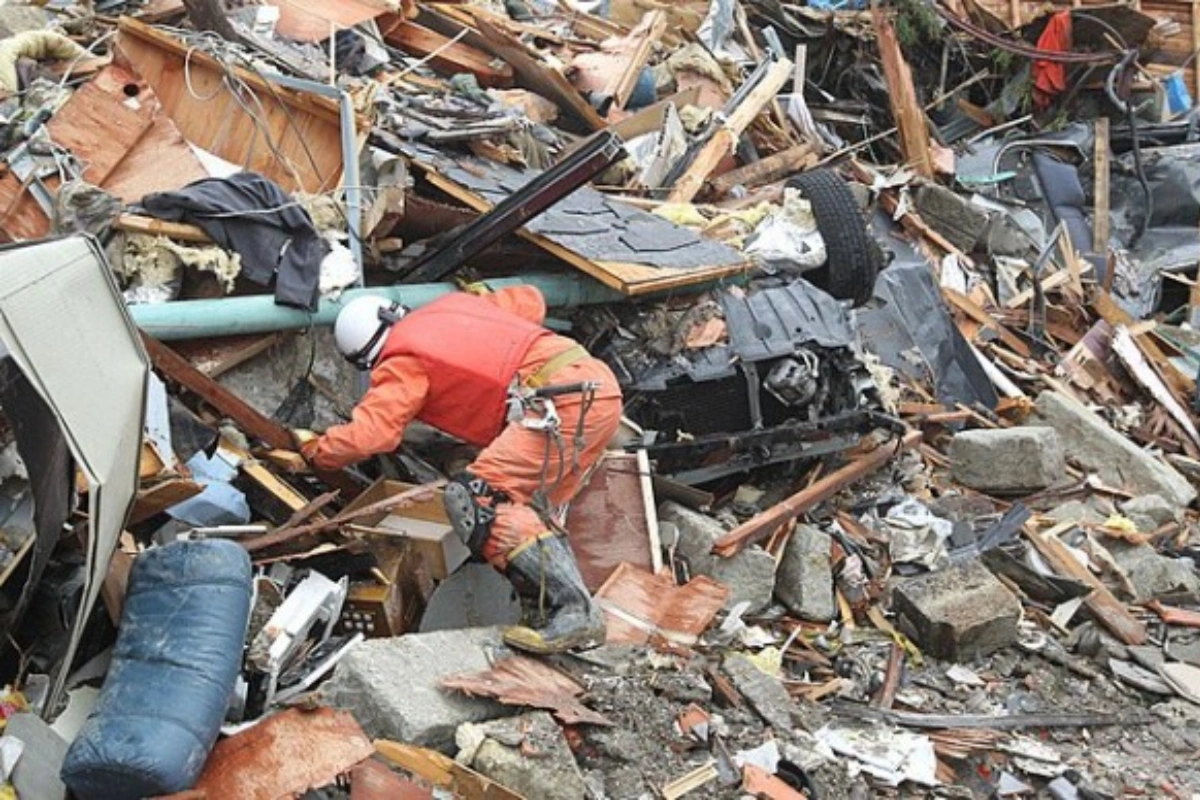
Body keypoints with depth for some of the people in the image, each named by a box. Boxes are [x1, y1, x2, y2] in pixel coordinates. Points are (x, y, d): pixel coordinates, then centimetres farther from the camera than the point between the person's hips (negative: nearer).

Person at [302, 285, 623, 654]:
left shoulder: (404, 360, 2)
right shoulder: (450, 305, 25)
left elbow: (368, 435, -5)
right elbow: (530, 300, 34)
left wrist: (314, 451, 13)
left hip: (562, 401, -10)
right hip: (600, 383, 10)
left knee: (473, 499, -13)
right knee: (532, 511, 19)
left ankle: (573, 612, -19)